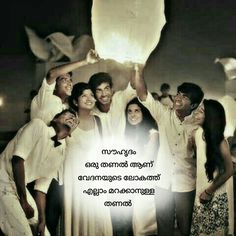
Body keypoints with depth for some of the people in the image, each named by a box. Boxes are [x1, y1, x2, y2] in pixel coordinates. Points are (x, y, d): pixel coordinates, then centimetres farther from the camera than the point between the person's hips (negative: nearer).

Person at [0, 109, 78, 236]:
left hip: (19, 187, 7)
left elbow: (42, 187, 9)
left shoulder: (61, 152, 7)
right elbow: (17, 159, -20)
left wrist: (42, 220, 3)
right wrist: (23, 201, -16)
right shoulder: (38, 125, -13)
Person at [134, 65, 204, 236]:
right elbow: (143, 95, -14)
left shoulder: (197, 125, -6)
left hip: (186, 184, -1)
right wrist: (139, 69, -26)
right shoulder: (164, 114, -4)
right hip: (163, 181, 1)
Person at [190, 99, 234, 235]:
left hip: (215, 197, -5)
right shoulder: (198, 133, -4)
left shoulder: (220, 141, -20)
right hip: (199, 193, 5)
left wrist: (209, 192, -10)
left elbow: (228, 171, -13)